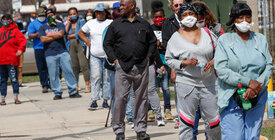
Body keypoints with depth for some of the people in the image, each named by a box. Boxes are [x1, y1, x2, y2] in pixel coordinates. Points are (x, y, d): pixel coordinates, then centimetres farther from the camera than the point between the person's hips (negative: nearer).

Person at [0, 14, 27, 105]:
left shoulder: (15, 30, 1)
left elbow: (23, 40, -8)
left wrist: (20, 49, -23)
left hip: (11, 60, -5)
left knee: (14, 79, -5)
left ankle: (16, 98, 0)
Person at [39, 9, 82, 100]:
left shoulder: (60, 25, 11)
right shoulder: (43, 27, 11)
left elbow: (61, 34, -9)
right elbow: (43, 39, -5)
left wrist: (49, 35, -3)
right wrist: (56, 36, -4)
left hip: (62, 52, 0)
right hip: (50, 54, 0)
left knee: (68, 71, -4)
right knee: (53, 75, -1)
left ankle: (73, 91, 1)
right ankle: (57, 93, 7)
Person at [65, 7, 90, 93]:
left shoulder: (81, 22, 5)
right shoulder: (67, 24, 17)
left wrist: (70, 36, 1)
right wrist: (68, 22, 0)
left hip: (80, 45, -4)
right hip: (71, 46, 4)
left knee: (84, 65, -12)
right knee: (74, 67, 2)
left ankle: (87, 85, -13)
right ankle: (75, 86, 8)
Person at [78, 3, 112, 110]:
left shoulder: (111, 23, 1)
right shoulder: (91, 23, 11)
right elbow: (81, 33, 24)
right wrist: (88, 42, 11)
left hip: (108, 56, -1)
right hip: (95, 56, 1)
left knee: (107, 79, 1)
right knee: (95, 78, -6)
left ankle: (105, 101, 6)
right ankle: (94, 101, -6)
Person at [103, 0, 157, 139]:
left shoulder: (144, 24, 10)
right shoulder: (115, 24, 8)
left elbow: (153, 42, 18)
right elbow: (107, 44, 10)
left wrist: (148, 57, 7)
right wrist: (114, 59, 0)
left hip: (141, 67, 1)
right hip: (122, 67, -1)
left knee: (142, 98, 3)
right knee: (120, 98, -5)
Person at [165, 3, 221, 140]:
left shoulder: (207, 34, 9)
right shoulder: (176, 38, 3)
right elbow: (169, 59, 5)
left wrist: (213, 62, -5)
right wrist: (185, 63, -11)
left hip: (208, 82, 2)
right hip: (186, 82, -2)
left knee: (214, 118, 5)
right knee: (187, 121, -2)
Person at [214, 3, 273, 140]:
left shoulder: (261, 39, 12)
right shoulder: (224, 40, 2)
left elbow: (269, 66, 6)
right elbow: (221, 70, -9)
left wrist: (256, 88, -12)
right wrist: (248, 82, -15)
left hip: (257, 98, 3)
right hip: (232, 97, -3)